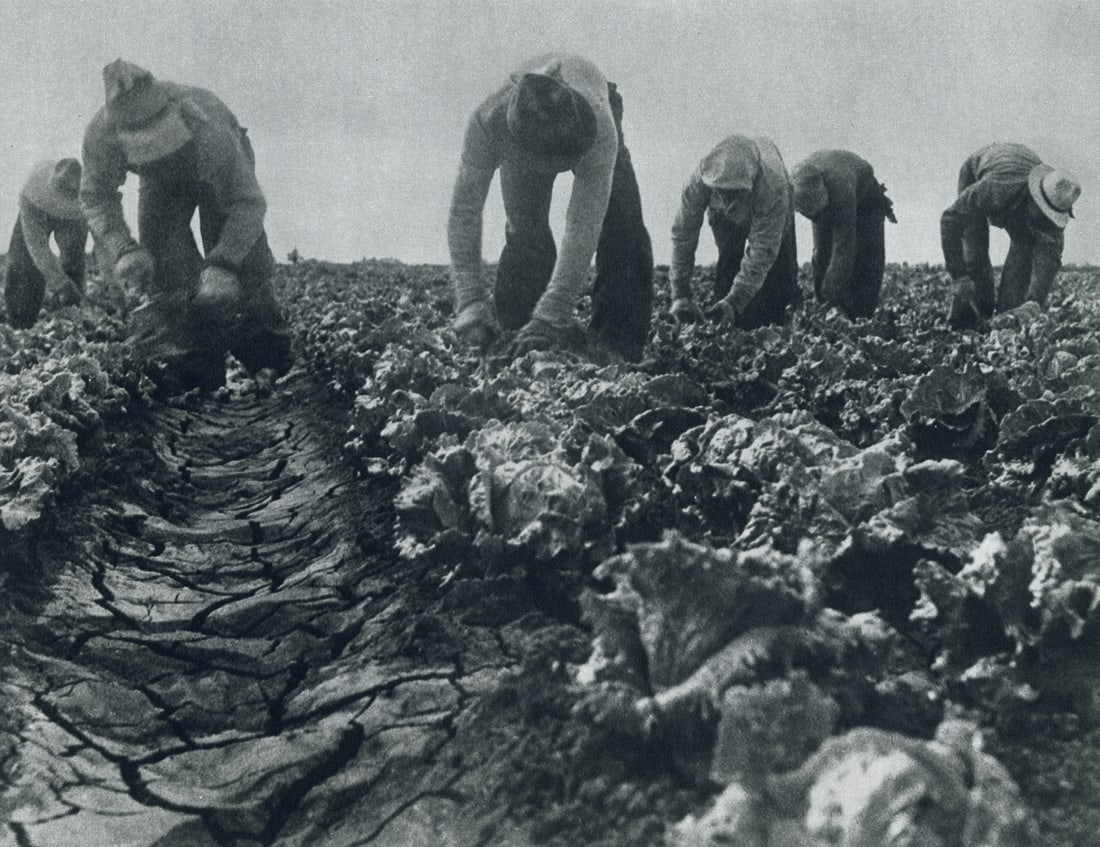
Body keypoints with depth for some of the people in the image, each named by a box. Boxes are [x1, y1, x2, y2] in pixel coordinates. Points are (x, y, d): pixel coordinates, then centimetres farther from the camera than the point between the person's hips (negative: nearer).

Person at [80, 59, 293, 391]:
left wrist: (223, 264, -51)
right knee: (163, 270, -13)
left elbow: (248, 203, -39)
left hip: (224, 173, -3)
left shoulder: (208, 131, -45)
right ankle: (199, 382, -8)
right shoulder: (100, 136, -35)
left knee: (243, 268, -15)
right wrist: (123, 249, -35)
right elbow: (96, 196, -17)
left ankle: (275, 370, 2)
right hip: (160, 181, 3)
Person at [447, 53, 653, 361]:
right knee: (525, 235, -16)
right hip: (520, 146, 1)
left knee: (624, 237, -16)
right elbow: (464, 211, -39)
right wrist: (471, 304, -49)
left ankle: (619, 352, -6)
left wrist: (550, 317, -54)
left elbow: (583, 228, -49)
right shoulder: (487, 121, -45)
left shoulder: (599, 128, -48)